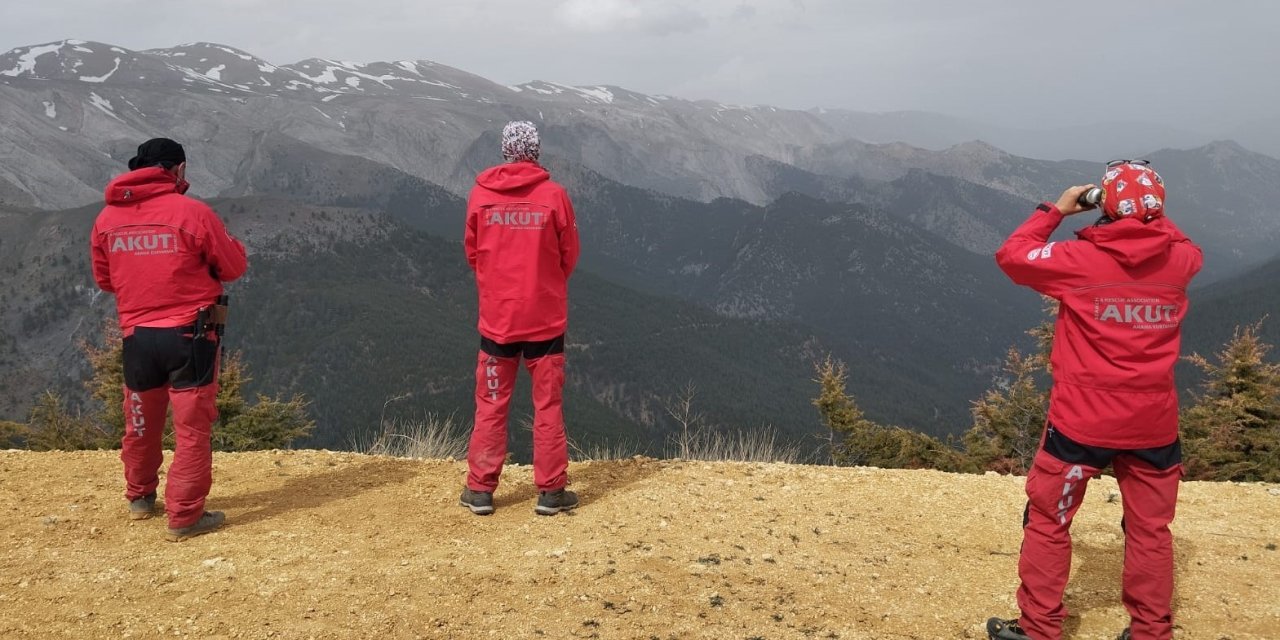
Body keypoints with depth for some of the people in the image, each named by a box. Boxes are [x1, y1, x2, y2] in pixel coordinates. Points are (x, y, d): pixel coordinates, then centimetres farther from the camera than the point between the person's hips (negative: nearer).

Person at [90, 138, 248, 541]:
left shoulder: (107, 218, 4)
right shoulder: (192, 212, -11)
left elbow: (104, 280, 15)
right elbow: (233, 267, -4)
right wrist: (233, 246, 16)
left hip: (136, 336, 5)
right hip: (189, 334, -5)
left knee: (141, 424, 21)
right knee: (193, 427, 2)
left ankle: (139, 497, 39)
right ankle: (184, 516, 3)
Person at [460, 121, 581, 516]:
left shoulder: (480, 194, -4)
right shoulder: (553, 195, -8)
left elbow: (472, 253, 6)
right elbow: (569, 255, 1)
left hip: (496, 316, 1)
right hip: (545, 316, -1)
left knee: (491, 405, 11)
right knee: (548, 404, 8)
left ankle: (480, 490, 16)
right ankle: (551, 492, 12)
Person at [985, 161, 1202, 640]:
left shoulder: (1080, 259, -14)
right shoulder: (1180, 260, -2)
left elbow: (1011, 256, 0)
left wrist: (1055, 211, 5)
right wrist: (1150, 217, 15)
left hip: (1083, 420, -3)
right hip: (1154, 424, 3)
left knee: (1048, 523, 11)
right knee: (1150, 531, 16)